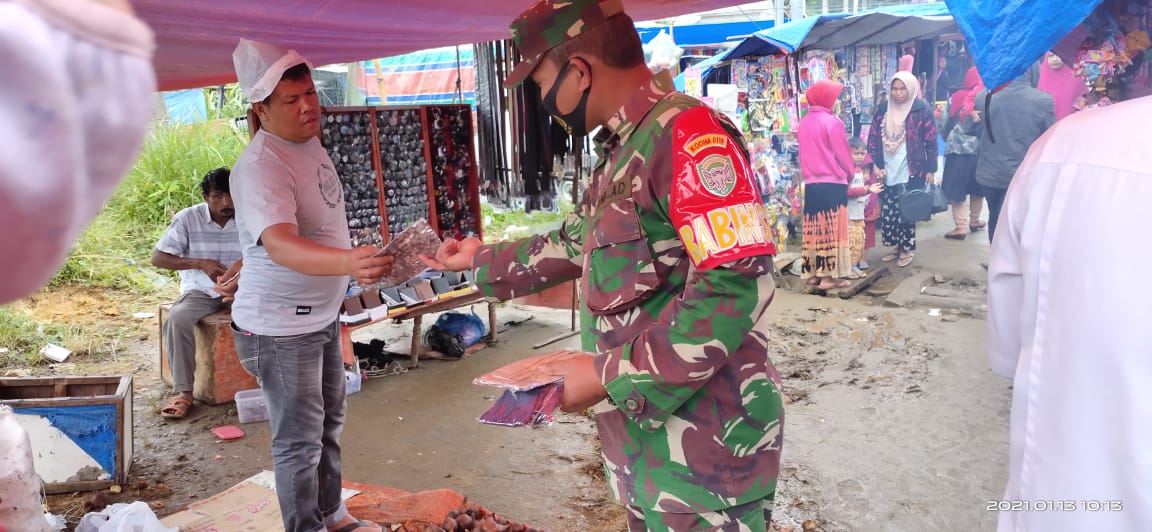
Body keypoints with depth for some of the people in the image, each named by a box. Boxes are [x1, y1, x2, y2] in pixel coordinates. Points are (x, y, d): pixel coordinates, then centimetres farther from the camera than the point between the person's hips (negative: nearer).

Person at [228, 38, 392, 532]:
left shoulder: (309, 141, 2)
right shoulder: (260, 167, -27)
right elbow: (280, 245, -43)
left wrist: (351, 265, 22)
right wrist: (348, 262, -60)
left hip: (323, 312, 9)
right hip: (280, 326, -9)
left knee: (329, 420, 22)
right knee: (300, 439, 3)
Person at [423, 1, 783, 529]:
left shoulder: (686, 133, -19)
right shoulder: (622, 152, 13)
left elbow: (735, 286, -27)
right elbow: (573, 244, 28)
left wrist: (611, 375, -22)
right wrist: (483, 260, 35)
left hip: (703, 444, -9)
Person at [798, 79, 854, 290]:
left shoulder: (804, 122, 8)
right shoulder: (832, 121, -11)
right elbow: (843, 153, -7)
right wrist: (850, 174, 9)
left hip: (811, 183, 6)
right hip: (832, 182, -6)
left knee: (814, 228, 9)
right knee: (831, 228, -1)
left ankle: (812, 273, 13)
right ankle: (829, 275, 1)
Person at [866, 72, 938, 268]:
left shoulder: (923, 110, -5)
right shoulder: (883, 109, 7)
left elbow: (931, 142, -4)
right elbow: (873, 138, 8)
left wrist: (931, 170, -6)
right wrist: (875, 164, -2)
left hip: (911, 172, -4)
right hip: (887, 171, 4)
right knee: (888, 211, 7)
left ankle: (907, 248, 14)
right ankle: (896, 246, 22)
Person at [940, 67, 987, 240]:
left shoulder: (955, 98, 1)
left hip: (956, 150, -1)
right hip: (980, 150, 1)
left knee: (956, 190, 1)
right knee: (977, 189, 18)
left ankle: (961, 227, -4)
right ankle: (974, 221, 29)